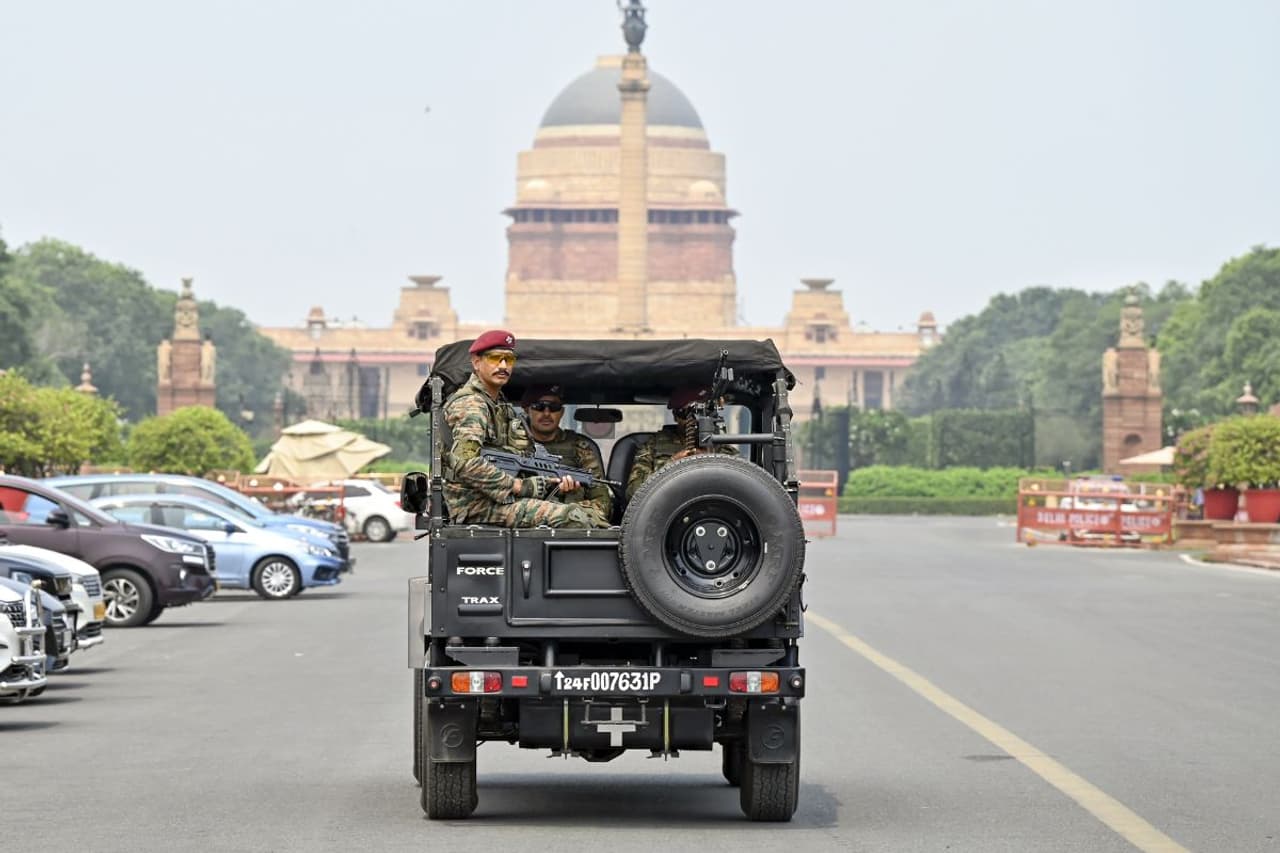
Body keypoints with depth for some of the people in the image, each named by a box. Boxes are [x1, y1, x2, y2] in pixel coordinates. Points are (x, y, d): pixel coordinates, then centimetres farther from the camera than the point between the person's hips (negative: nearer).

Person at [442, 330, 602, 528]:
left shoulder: (504, 407, 21)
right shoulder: (470, 405, -10)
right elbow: (465, 463, -25)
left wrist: (552, 482, 4)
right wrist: (517, 485, -19)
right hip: (477, 507, -10)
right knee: (572, 516, -20)